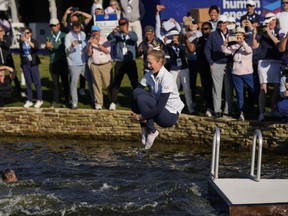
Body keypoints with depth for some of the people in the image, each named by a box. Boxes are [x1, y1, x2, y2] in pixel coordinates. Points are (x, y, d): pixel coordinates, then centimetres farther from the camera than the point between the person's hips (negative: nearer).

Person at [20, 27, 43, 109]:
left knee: (36, 81, -2)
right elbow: (21, 52, 15)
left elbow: (35, 47, -26)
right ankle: (29, 100, 11)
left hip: (33, 63, -3)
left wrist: (27, 41, -37)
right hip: (25, 64, 3)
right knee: (28, 82, 6)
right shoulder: (21, 42, 7)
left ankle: (39, 100, 6)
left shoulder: (34, 41, -3)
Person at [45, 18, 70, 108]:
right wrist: (48, 46, -26)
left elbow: (63, 47, -13)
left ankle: (66, 100, 12)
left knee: (65, 81, 2)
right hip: (53, 62, 3)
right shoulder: (49, 37, 11)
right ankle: (55, 100, 16)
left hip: (62, 61, -3)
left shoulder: (64, 36, -1)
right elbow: (47, 47, -4)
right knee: (55, 82, 8)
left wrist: (52, 47, -20)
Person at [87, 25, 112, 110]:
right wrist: (90, 44, -15)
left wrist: (98, 44, -20)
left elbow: (107, 50, -13)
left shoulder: (105, 40, 0)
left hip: (106, 65, -2)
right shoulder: (90, 41, 7)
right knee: (97, 84, 1)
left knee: (108, 84, -3)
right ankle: (98, 103, 6)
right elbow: (89, 53, -1)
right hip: (95, 66, 2)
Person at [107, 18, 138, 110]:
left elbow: (135, 38, -16)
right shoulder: (117, 35, 5)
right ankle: (113, 102, 1)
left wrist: (127, 32, -33)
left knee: (135, 82, 4)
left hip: (130, 62, 0)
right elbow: (109, 38, -14)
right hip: (119, 62, 0)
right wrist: (113, 32, -34)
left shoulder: (132, 34, 6)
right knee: (116, 82, -2)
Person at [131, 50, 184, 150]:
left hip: (171, 115, -7)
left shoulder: (167, 78, -23)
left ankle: (151, 132, -10)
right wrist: (135, 114, -16)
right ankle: (144, 129, -8)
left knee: (141, 99, -26)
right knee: (137, 92, -12)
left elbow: (160, 107, -27)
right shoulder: (149, 75, -1)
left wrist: (140, 116, -23)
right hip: (157, 110, 7)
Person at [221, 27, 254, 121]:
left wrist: (242, 42, -29)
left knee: (255, 91, 0)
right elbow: (225, 50, -3)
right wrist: (225, 43, -20)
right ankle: (241, 113, 7)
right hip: (236, 74, 3)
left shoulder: (247, 45, 0)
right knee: (239, 94, 4)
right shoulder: (234, 47, 8)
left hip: (247, 73, -3)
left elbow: (249, 50, -21)